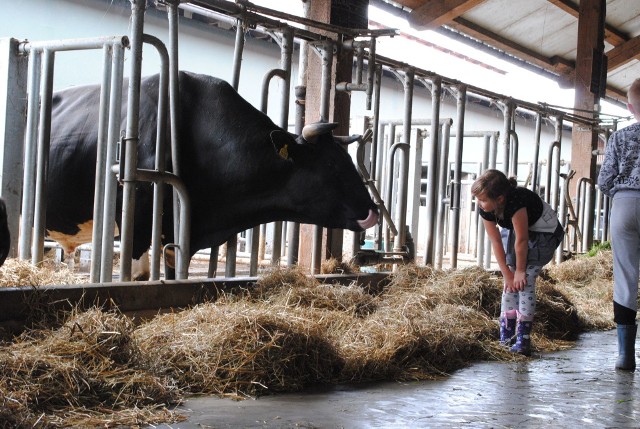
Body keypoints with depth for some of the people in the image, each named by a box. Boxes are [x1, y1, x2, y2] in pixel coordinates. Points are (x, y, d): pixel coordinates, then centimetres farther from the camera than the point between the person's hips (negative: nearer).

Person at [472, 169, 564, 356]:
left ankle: (523, 338, -14)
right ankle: (506, 336, 5)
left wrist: (520, 270, -20)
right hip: (513, 230, 6)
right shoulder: (485, 209, -20)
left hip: (544, 233, -6)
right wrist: (507, 273, -13)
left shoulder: (516, 202, -40)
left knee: (524, 281, -17)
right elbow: (496, 242, -14)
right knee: (510, 282, -1)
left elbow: (522, 240, -31)